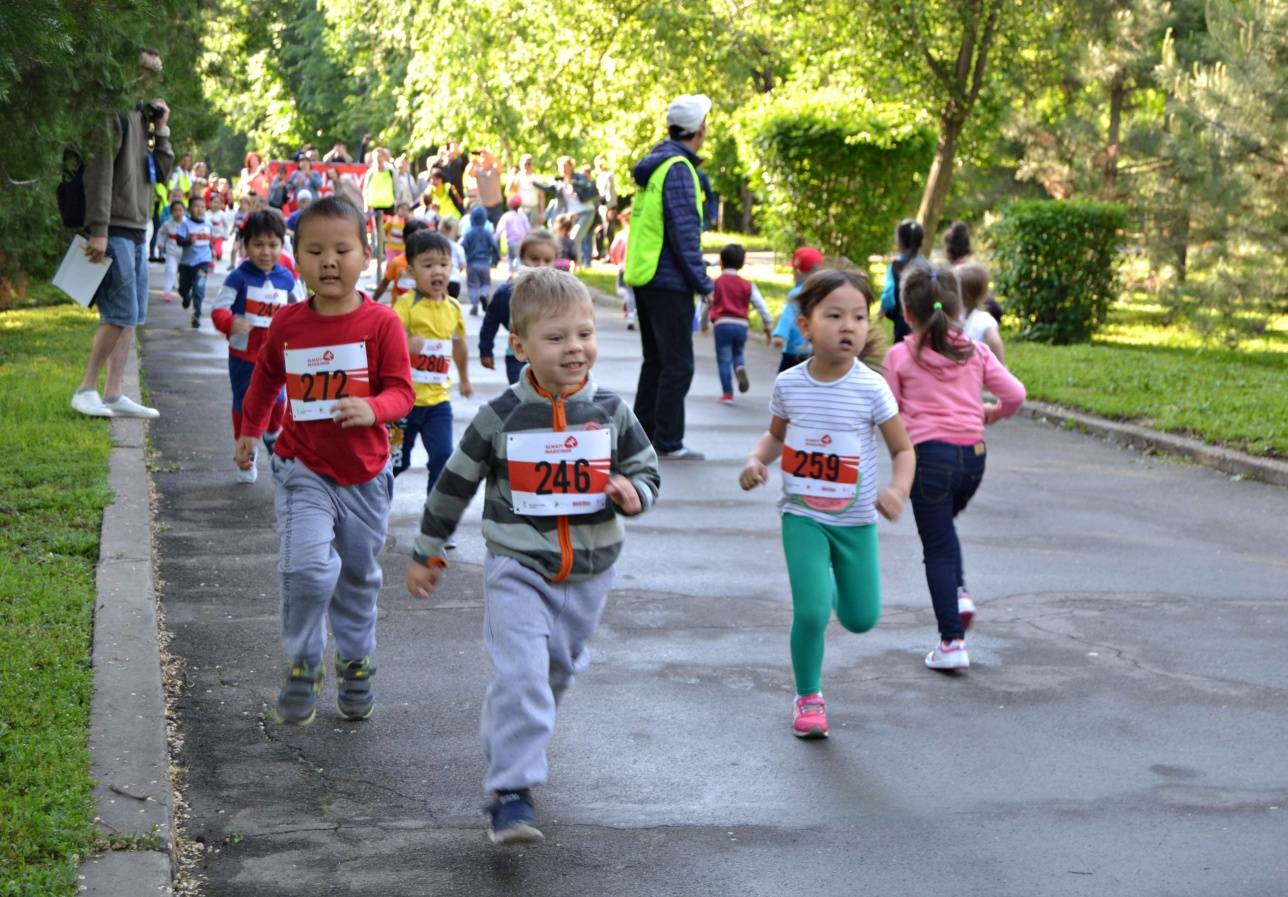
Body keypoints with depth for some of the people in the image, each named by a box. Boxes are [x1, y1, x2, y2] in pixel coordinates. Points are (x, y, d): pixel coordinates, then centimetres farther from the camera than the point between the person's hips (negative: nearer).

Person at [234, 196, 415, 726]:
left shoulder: (381, 323, -10)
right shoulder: (287, 324, -3)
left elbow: (401, 390, -11)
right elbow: (266, 377, 17)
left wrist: (372, 409, -31)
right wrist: (250, 430, 23)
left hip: (364, 473, 1)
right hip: (304, 469, 0)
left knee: (359, 577, 16)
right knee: (309, 568, -18)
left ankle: (355, 667, 35)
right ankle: (302, 669, 2)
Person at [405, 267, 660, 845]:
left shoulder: (611, 413, -3)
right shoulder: (501, 417, -9)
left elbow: (646, 469, 10)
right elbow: (454, 485, 3)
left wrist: (633, 493, -14)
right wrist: (426, 553, 9)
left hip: (588, 574, 4)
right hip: (517, 569, -3)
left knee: (557, 673, 20)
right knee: (521, 674, -18)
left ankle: (511, 743, 48)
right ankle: (511, 795, -15)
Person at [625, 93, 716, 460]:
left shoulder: (655, 164, 14)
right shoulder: (678, 168, -15)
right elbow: (684, 231, -19)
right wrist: (702, 282, -14)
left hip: (642, 276, 10)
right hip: (669, 282, -10)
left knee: (656, 360, 16)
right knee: (678, 364, -4)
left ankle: (643, 435, 20)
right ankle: (668, 442, -2)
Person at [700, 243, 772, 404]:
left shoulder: (716, 283, 4)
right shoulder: (748, 285, 9)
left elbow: (706, 306, 10)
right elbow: (762, 307, 5)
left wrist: (704, 324, 27)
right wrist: (768, 328, 13)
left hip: (722, 324, -2)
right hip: (742, 325, 2)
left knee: (724, 359, 4)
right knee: (737, 354, 23)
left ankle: (727, 393, -1)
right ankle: (740, 368, -10)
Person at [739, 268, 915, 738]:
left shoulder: (871, 388, -12)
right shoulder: (789, 384, -6)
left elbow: (903, 450, -4)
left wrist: (898, 490, -22)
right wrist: (756, 460, -9)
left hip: (855, 520, 1)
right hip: (802, 516, 0)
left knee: (861, 619, 7)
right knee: (811, 612, -13)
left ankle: (834, 587, 43)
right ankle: (808, 697, 10)